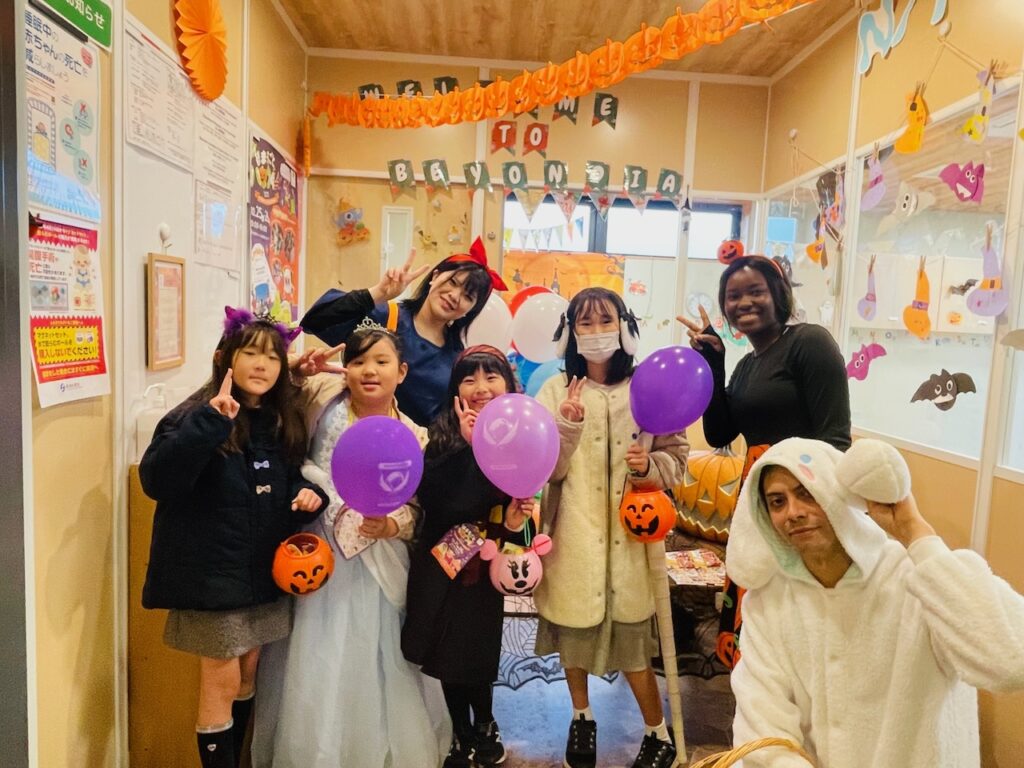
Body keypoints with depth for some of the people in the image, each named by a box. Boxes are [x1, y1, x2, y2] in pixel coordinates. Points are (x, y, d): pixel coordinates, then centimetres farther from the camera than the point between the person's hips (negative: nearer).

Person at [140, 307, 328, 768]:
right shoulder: (196, 416, -15)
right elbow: (157, 481, -29)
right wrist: (210, 422, -37)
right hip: (213, 573, -6)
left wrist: (308, 492, -7)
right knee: (221, 683, 5)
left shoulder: (285, 422, 4)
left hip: (265, 572, 6)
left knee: (247, 677, 20)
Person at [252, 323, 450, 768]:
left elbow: (416, 507, 0)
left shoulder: (413, 437, -2)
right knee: (319, 662, 8)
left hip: (377, 563, 0)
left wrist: (393, 525, -19)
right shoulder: (324, 396, -4)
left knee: (375, 660, 11)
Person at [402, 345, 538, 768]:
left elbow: (525, 501, 3)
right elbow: (430, 498, -21)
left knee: (477, 653, 9)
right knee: (447, 654, 11)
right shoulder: (441, 433, -7)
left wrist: (516, 519, -18)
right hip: (441, 559, 0)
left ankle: (483, 728, 39)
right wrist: (465, 445, -26)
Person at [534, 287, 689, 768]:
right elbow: (548, 469, -7)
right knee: (573, 628, 15)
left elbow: (677, 458, 2)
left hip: (629, 531, -1)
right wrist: (568, 427, -23)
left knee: (630, 637, 5)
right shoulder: (556, 391, -2)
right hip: (573, 531, 1)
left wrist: (649, 467, -18)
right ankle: (581, 718, 42)